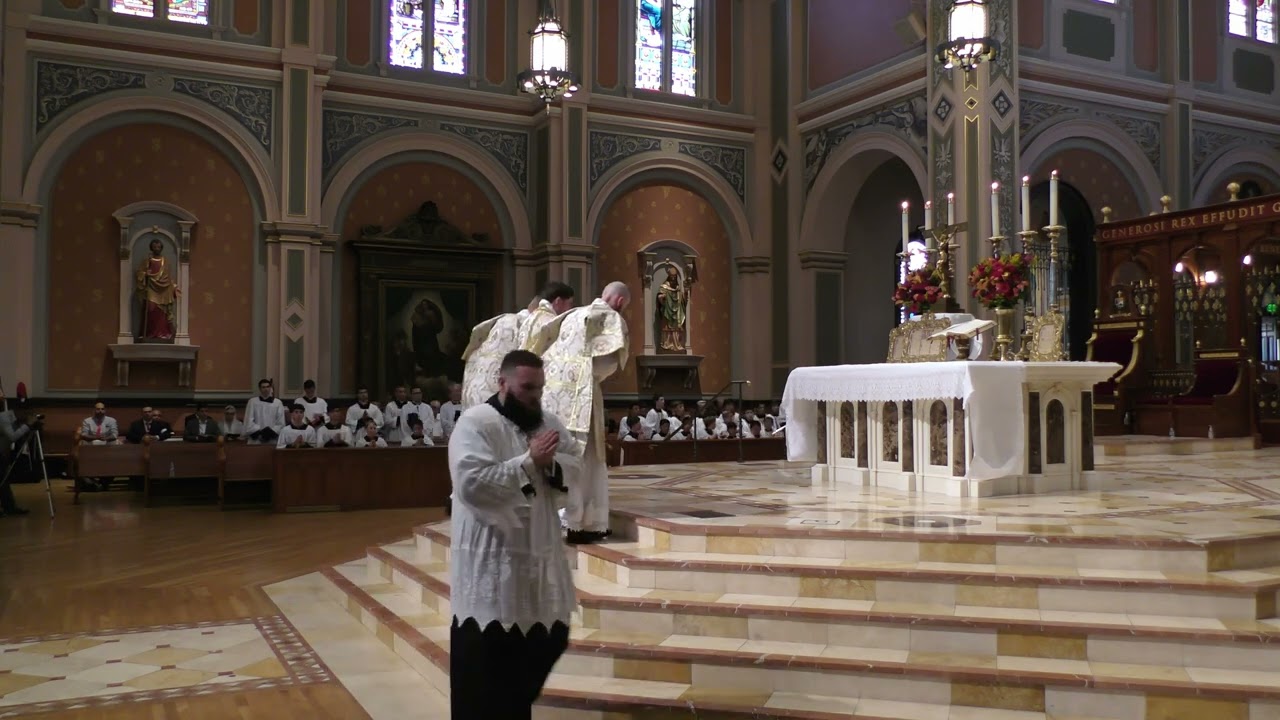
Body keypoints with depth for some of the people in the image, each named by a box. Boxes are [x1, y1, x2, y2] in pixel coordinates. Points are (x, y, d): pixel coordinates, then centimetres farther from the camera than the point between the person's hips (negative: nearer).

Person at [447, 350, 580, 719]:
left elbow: (579, 466, 8)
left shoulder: (548, 422, 9)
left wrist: (551, 463, -12)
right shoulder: (475, 423, -13)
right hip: (490, 561, -7)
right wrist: (529, 460, -23)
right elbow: (472, 484, -25)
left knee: (548, 641, 18)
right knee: (485, 660, 2)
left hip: (540, 554, 7)